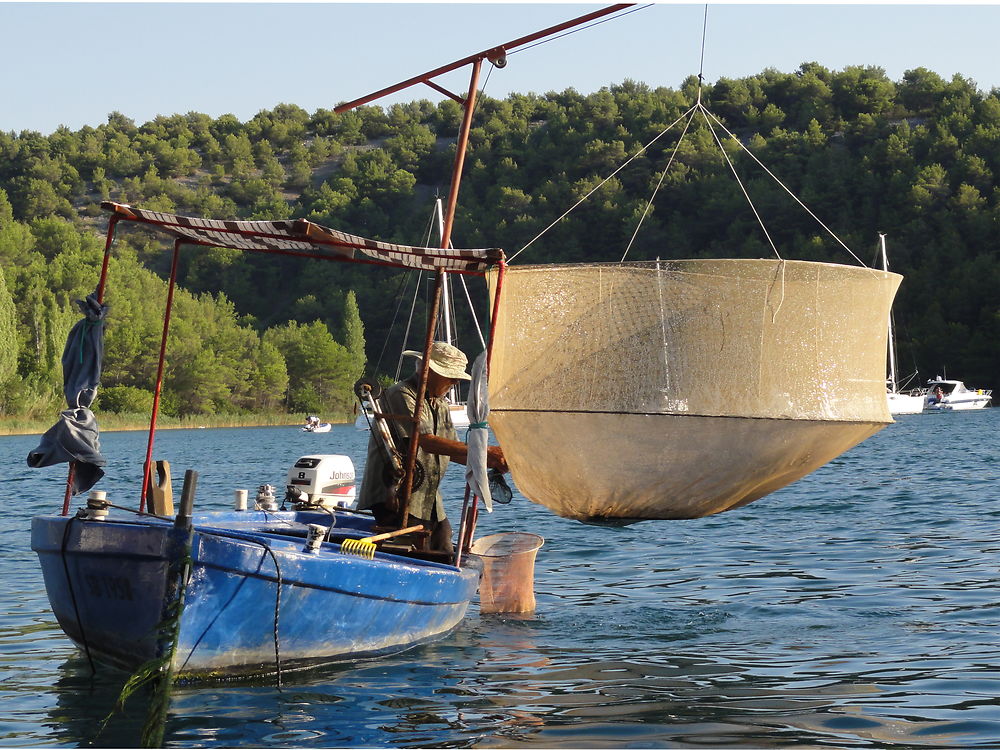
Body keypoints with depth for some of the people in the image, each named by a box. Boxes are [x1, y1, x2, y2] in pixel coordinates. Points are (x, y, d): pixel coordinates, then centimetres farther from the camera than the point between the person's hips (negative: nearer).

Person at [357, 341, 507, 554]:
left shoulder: (440, 405, 20)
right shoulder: (401, 396, -12)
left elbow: (452, 452, 19)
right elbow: (426, 441, -24)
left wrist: (489, 462, 1)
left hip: (431, 504, 10)